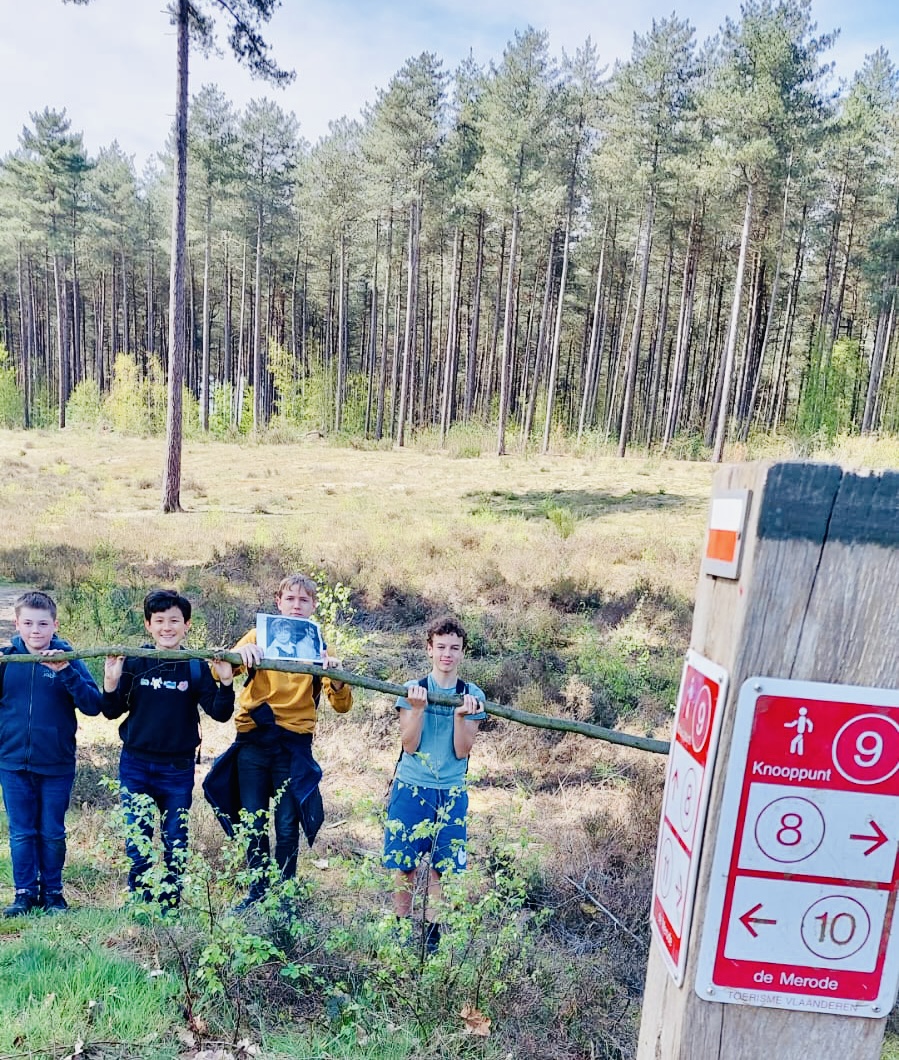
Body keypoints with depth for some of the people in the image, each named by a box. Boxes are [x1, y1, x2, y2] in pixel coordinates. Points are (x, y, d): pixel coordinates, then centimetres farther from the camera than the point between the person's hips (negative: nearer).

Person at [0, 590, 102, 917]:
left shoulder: (67, 659, -7)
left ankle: (52, 892, 27)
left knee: (52, 834, 11)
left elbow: (93, 706, -14)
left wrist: (66, 672, -27)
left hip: (57, 766, -1)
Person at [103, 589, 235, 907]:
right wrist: (111, 682, -20)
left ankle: (170, 905, 28)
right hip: (135, 766, 0)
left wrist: (226, 682, -24)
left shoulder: (197, 667, -6)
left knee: (175, 844, 12)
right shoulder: (133, 662, -5)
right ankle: (139, 904, 28)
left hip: (178, 769, 0)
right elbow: (112, 712, -1)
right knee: (137, 843, 9)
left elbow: (220, 714, -7)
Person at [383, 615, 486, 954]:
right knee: (404, 864, 6)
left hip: (451, 794, 1)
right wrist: (418, 708, -23)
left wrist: (461, 715, -22)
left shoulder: (472, 696, -2)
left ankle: (431, 929, 25)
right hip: (410, 789, 0)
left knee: (440, 866, 7)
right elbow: (409, 745, -9)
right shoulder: (412, 690, -4)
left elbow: (462, 751, -6)